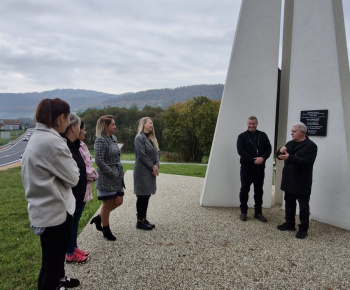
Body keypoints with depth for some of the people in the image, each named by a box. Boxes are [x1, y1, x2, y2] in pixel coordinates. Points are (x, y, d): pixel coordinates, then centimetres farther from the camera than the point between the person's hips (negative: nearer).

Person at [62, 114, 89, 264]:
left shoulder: (73, 145, 7)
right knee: (70, 223, 8)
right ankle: (70, 253, 24)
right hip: (70, 194, -9)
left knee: (74, 222, 20)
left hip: (78, 193, 9)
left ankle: (74, 248, 36)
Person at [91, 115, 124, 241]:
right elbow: (99, 161, -21)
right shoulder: (100, 140, -16)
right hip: (106, 178, -8)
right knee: (107, 204, 5)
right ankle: (106, 231, 23)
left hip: (117, 176, 8)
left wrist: (120, 172, 7)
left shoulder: (113, 138, 9)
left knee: (118, 201, 12)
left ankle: (99, 218, 32)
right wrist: (112, 174, -17)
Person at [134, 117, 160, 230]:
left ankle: (144, 219, 22)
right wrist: (152, 167, -12)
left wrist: (157, 165, -6)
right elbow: (141, 155, -18)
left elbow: (156, 153, 11)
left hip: (150, 171, 8)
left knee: (146, 196, 12)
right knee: (142, 196, -2)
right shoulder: (139, 138, -12)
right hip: (142, 171, -8)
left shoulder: (151, 138, 15)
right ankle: (140, 221, 9)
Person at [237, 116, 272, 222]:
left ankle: (258, 212, 21)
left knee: (259, 190, 10)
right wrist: (253, 160, -18)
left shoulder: (263, 135, 9)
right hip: (246, 167, -3)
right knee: (244, 190, 5)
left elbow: (268, 148, 3)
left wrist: (263, 158, -16)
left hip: (260, 168, 3)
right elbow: (241, 151, -10)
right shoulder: (242, 136, 0)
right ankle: (243, 212, 15)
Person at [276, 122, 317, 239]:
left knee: (303, 206, 3)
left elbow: (306, 161, -24)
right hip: (289, 181, 7)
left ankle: (303, 229, 13)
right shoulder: (290, 143, 10)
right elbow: (279, 156, 10)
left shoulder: (311, 146, -12)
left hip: (302, 182, -7)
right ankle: (290, 224, 30)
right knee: (289, 203, 17)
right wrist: (280, 151, -13)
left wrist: (289, 158, -32)